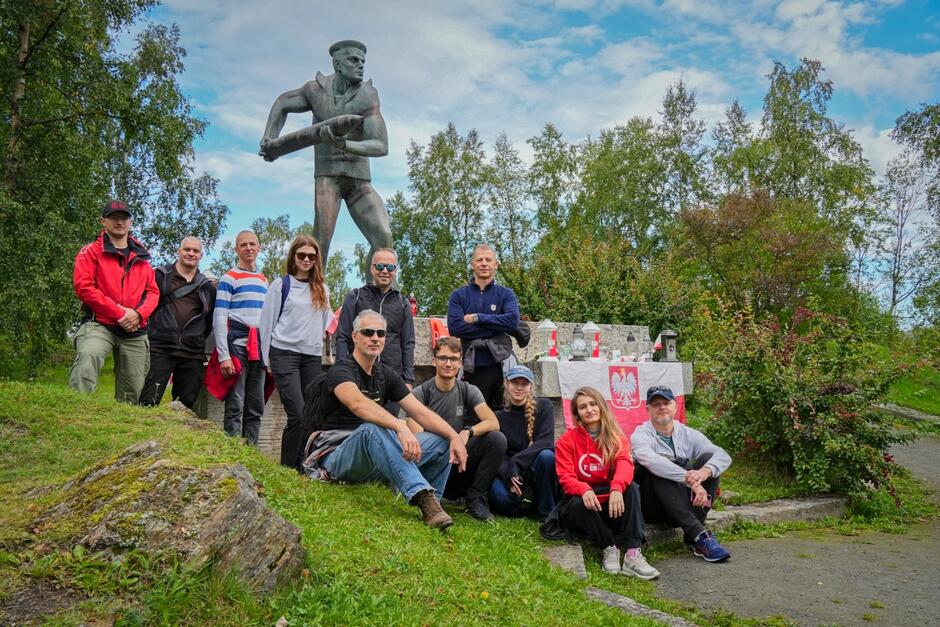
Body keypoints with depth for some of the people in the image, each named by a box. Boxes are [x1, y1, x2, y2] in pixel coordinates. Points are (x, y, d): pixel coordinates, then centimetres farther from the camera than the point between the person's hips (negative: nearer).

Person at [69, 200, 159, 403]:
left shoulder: (141, 258, 18)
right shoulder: (91, 251, 6)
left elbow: (153, 292, 13)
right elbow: (83, 286, -7)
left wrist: (138, 313, -9)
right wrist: (119, 313, -13)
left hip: (135, 332, 4)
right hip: (100, 325, -4)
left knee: (134, 392, 4)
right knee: (87, 356, -36)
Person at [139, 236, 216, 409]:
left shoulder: (207, 287, 16)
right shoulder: (160, 275, 7)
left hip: (192, 355, 3)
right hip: (160, 349, -3)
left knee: (186, 406, 5)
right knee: (148, 402, -11)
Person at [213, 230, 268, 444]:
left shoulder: (264, 280, 19)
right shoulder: (229, 278, 1)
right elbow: (219, 319, -6)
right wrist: (224, 355, -14)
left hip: (259, 349, 6)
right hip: (236, 346, -6)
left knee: (256, 408, 6)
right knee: (235, 406, -6)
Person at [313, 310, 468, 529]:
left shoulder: (387, 375, 10)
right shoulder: (341, 371, -12)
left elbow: (421, 412, 1)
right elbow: (358, 404, -35)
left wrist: (455, 437, -15)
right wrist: (400, 427, -50)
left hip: (375, 463, 7)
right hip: (338, 456, -7)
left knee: (442, 441, -7)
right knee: (372, 428, -39)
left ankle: (429, 505, -9)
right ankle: (422, 495, -44)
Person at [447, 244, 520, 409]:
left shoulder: (506, 294, 8)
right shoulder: (458, 295, 7)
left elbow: (513, 321, -11)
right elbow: (454, 327, -9)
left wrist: (477, 318, -11)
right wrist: (495, 327, -10)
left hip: (501, 363, 0)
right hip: (473, 366, 0)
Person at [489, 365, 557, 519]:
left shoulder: (544, 407, 0)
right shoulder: (499, 417, 7)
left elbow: (546, 442, -13)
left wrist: (516, 462, -22)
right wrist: (508, 474, -23)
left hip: (539, 474, 0)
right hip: (510, 475, 1)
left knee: (546, 455, -34)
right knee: (498, 493, -33)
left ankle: (546, 512, -16)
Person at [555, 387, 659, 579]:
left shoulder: (617, 438, 3)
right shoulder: (566, 441, 0)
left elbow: (624, 463, -18)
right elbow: (566, 477, -10)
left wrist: (617, 489, -41)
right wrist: (584, 491, -35)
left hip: (611, 504, 1)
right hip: (583, 502, -1)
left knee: (631, 488, -28)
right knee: (578, 504, -35)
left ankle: (633, 553, -38)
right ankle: (609, 548, -24)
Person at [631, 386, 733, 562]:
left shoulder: (689, 435, 8)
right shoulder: (641, 435, -5)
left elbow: (724, 456, -8)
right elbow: (650, 460, -29)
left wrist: (704, 472, -31)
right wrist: (690, 480, -38)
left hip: (685, 505, 4)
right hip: (652, 506, -4)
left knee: (708, 458, -14)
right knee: (659, 469, -30)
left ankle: (692, 535, -25)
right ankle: (700, 536, -39)